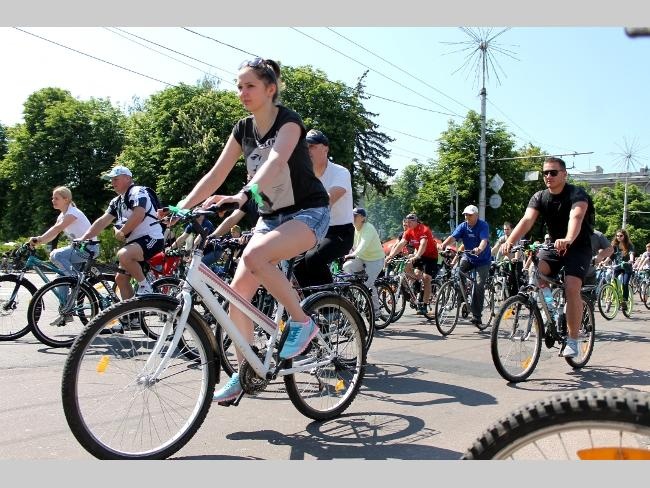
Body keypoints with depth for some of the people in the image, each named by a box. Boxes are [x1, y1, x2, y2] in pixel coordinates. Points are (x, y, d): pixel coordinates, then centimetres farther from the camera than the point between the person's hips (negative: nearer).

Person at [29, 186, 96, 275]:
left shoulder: (73, 212, -16)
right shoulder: (62, 216, 12)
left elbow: (57, 229, -29)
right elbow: (52, 234, 3)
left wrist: (39, 239, -38)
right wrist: (37, 241, -12)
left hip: (89, 247, -10)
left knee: (56, 255, -23)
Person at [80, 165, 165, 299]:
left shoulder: (138, 192, -11)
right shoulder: (116, 202, 16)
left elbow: (138, 216, -26)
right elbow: (102, 221, 11)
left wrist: (121, 233, -15)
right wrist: (83, 238, 0)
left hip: (152, 238, -9)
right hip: (134, 241, 10)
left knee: (123, 255, -33)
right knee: (120, 278, 6)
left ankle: (145, 287, -16)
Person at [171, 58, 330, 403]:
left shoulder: (289, 121, -14)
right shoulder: (243, 129, 5)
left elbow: (276, 161, -34)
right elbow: (216, 174, 2)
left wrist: (245, 194, -50)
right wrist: (182, 206, -10)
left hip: (309, 212, -6)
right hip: (271, 216, 7)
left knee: (255, 255, -34)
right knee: (238, 289, -7)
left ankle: (302, 322, -13)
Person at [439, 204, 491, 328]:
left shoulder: (483, 225, -17)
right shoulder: (463, 226, -6)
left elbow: (484, 240, -35)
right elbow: (453, 237, -22)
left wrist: (479, 249, -57)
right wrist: (444, 244, -43)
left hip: (483, 260, -4)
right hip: (468, 257, 4)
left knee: (479, 286, -13)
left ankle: (476, 316, -4)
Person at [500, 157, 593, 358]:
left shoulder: (577, 194, -17)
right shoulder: (540, 197, -4)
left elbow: (576, 217, -38)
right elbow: (527, 220, -21)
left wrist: (568, 240, -60)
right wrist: (510, 241, -40)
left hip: (578, 248, -4)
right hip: (554, 247, 4)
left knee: (572, 287, -23)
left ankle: (572, 340, -10)